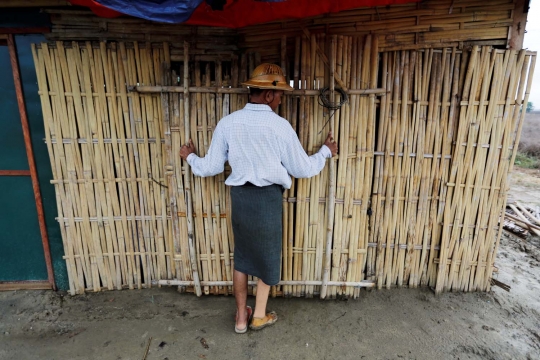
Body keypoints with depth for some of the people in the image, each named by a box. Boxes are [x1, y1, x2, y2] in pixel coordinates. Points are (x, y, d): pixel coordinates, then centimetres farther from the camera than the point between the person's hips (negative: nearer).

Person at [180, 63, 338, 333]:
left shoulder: (227, 123, -3)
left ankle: (241, 316, 34)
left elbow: (211, 168, 1)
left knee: (241, 255, 19)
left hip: (239, 196, 4)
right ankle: (259, 316, 34)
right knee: (268, 255, 17)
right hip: (268, 198, -3)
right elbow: (302, 169, -5)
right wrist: (325, 152, 12)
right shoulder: (280, 126, -12)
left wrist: (190, 158, 22)